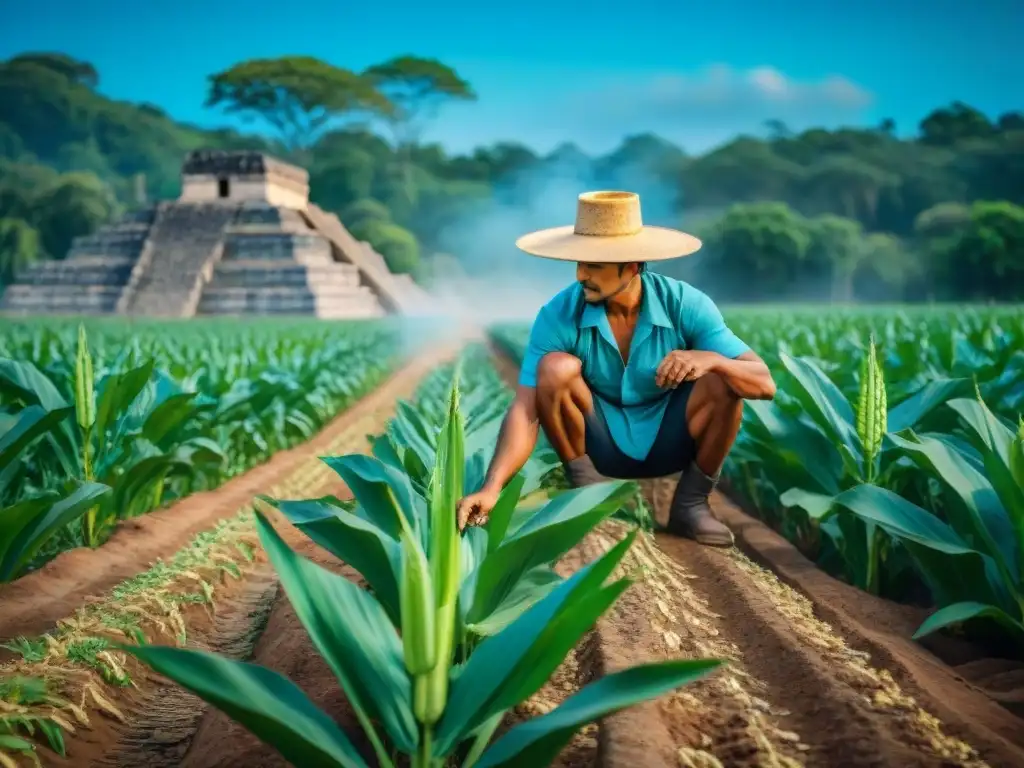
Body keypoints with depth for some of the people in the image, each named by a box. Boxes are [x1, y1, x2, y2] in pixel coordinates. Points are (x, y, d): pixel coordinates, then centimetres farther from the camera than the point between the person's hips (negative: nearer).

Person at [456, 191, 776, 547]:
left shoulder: (686, 305, -20)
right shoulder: (558, 316, -22)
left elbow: (764, 383, -21)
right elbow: (525, 410, -27)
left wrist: (711, 359, -43)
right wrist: (492, 487, -42)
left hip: (669, 442, 1)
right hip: (599, 444, -1)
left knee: (723, 379, -27)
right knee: (555, 369, -29)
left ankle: (690, 503, -6)